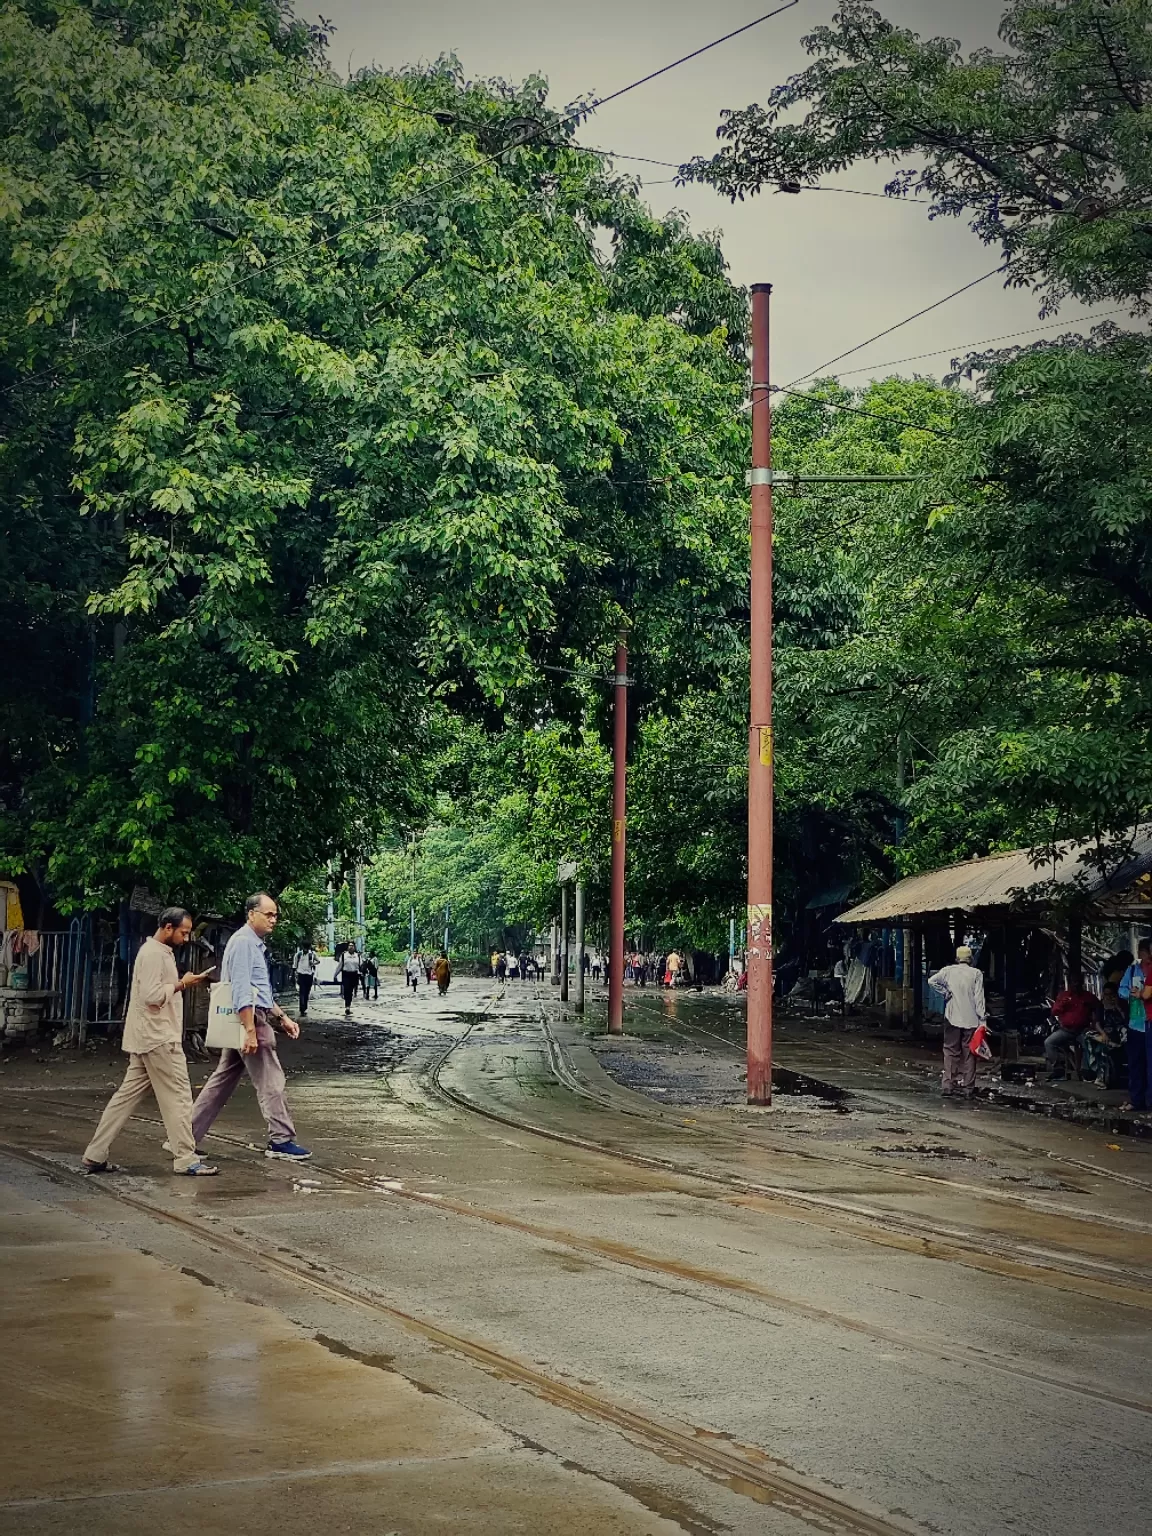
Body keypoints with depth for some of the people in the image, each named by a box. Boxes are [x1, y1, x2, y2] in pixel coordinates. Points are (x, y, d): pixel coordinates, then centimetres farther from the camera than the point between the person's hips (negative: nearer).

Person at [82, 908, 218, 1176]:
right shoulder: (153, 953, -15)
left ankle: (95, 1156, 11)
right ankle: (186, 1161, -1)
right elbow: (152, 995, -23)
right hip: (158, 1039, -10)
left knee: (128, 1096, 10)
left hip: (150, 1038, 10)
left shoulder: (160, 952, 18)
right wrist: (181, 984, -15)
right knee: (178, 1097, -5)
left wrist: (182, 983, 9)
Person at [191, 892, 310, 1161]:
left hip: (248, 1020, 10)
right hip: (249, 1019, -10)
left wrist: (282, 1018, 23)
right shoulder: (243, 942, -13)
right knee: (271, 1081, -5)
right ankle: (281, 1141, 0)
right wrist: (250, 1030, -25)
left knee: (223, 1080, 12)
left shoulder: (255, 944, 19)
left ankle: (187, 1136, 14)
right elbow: (241, 990, -21)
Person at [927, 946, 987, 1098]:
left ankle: (947, 1086, 1)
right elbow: (979, 997, -6)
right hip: (971, 1019, -1)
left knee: (951, 1051, 8)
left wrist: (945, 992, 3)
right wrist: (982, 1018, -4)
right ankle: (968, 1089, 6)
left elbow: (932, 981, -6)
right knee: (969, 1053, 6)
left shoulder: (949, 971, 1)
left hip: (952, 1018, 1)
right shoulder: (976, 973, -3)